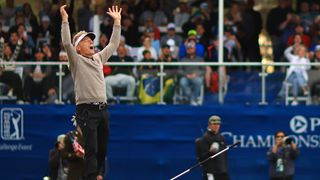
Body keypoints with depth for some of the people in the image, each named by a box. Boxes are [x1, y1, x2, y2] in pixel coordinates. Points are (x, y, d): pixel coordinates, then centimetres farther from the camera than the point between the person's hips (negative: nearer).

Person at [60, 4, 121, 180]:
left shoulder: (98, 58, 21)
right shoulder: (77, 60, 2)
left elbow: (113, 44, 28)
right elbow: (66, 43, -13)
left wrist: (117, 22, 26)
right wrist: (65, 20, -17)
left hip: (103, 110, 7)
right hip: (86, 111, -7)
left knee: (102, 150, 6)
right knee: (90, 150, -13)